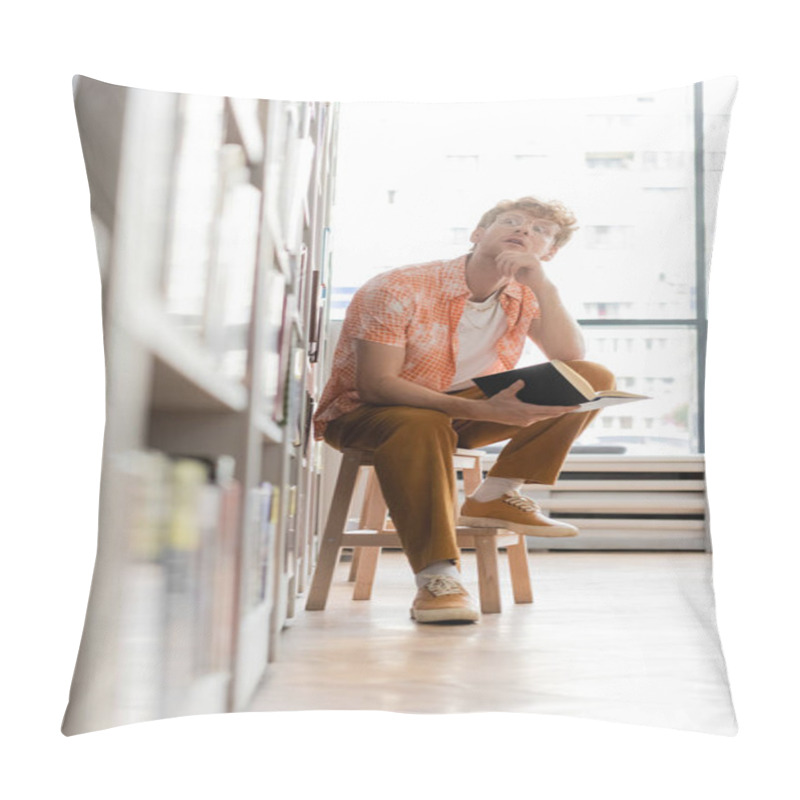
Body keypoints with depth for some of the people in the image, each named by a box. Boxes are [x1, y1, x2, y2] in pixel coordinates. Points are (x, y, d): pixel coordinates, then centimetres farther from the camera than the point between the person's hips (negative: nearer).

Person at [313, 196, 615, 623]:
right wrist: (480, 410, -38)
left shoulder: (525, 296, 0)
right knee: (421, 425, -44)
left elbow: (570, 359, -13)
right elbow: (375, 385, -27)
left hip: (463, 411, 6)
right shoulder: (399, 289, -20)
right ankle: (437, 577, -38)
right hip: (366, 412, -5)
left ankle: (495, 497, -13)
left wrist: (542, 283, -23)